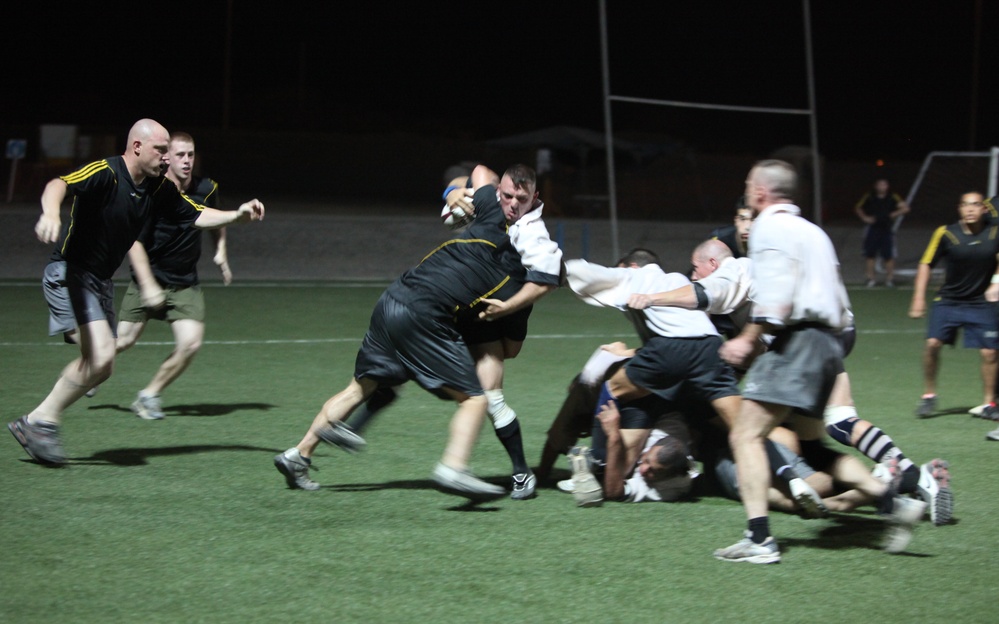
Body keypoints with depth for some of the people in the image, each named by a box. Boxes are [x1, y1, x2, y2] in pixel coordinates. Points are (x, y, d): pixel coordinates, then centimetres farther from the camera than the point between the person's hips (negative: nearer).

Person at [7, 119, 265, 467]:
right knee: (102, 356, -20)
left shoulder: (159, 188, 4)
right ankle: (41, 423, -6)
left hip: (102, 280, 9)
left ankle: (36, 422, 22)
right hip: (74, 272, -9)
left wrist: (237, 215, -4)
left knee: (99, 366, 10)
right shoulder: (105, 174, -19)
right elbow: (59, 185, -35)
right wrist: (51, 213, -56)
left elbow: (196, 215, 12)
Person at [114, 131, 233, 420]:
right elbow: (134, 242, -16)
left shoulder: (207, 189, -3)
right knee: (124, 340, -1)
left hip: (185, 284, 3)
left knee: (190, 343, -14)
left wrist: (221, 252, 6)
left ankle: (149, 395, 6)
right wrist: (148, 286, -23)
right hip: (149, 279, -3)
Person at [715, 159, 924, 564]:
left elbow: (776, 297, -17)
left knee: (746, 435, -11)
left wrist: (749, 339, -12)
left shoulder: (770, 227, -4)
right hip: (828, 343, 10)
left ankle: (759, 539, -22)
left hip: (797, 341, -10)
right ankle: (892, 504, 9)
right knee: (812, 442, 19)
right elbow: (841, 307, 23)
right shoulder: (812, 231, 25)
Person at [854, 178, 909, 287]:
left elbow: (905, 208, -4)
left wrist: (894, 214, -10)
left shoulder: (892, 198, 0)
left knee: (888, 256, -3)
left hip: (887, 230, -1)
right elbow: (858, 208, 15)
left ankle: (889, 278, 7)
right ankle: (871, 278, 9)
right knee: (870, 254, 0)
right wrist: (865, 217, 1)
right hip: (873, 228, 1)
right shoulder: (869, 197, 4)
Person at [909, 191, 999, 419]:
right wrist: (918, 298, -5)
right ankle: (929, 395, 3)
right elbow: (926, 264, -2)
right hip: (948, 301, 0)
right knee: (933, 343, -15)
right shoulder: (945, 233, -9)